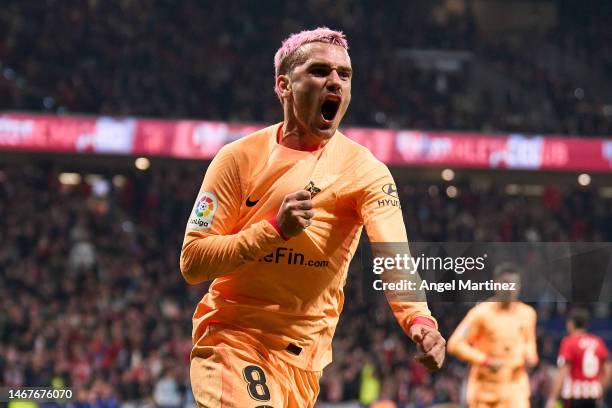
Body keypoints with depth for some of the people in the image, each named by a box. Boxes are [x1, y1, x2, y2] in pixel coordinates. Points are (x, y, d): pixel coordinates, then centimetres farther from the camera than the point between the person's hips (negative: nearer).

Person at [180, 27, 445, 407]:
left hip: (304, 357, 2)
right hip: (229, 337, -2)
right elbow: (192, 262, -8)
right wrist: (275, 228, -22)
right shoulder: (240, 157, -5)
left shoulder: (365, 170, -6)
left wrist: (419, 320, -42)